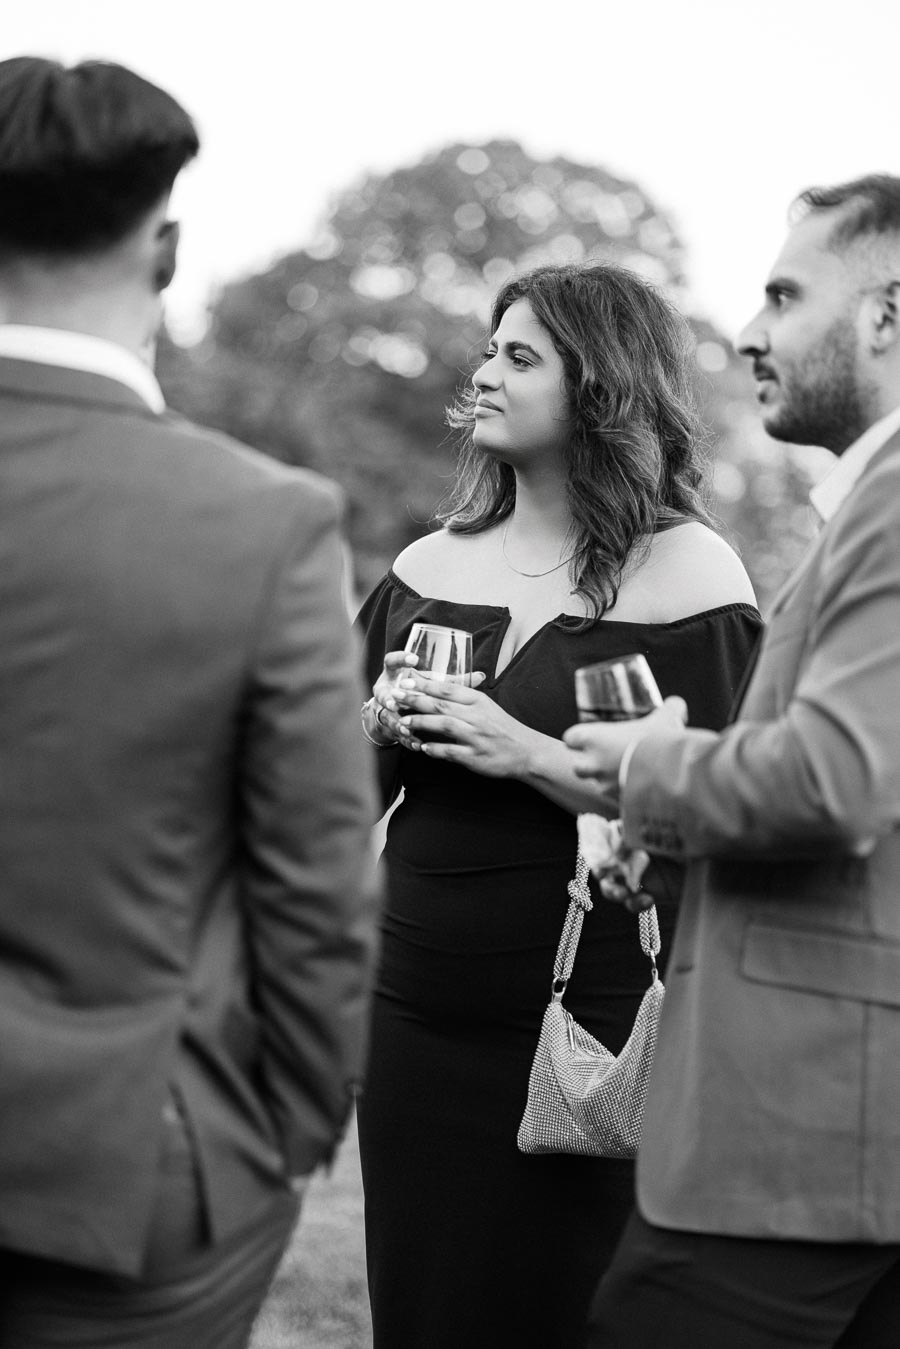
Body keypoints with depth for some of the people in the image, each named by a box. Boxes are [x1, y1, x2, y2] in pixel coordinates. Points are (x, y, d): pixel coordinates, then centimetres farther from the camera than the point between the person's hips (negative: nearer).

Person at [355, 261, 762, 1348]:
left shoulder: (687, 574, -7)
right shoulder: (431, 564, 8)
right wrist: (381, 728, -6)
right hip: (413, 1009, 5)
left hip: (583, 1030, -5)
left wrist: (531, 756, -20)